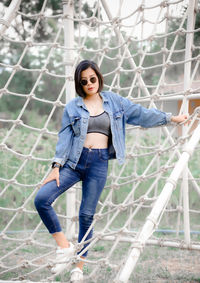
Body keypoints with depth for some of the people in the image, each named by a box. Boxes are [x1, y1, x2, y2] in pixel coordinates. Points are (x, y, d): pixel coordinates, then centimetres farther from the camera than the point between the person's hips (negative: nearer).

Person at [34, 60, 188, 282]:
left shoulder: (114, 102, 10)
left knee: (87, 214, 1)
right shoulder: (73, 107, 6)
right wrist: (56, 167, -5)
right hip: (75, 161, 0)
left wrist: (171, 118, 20)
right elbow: (64, 137, 3)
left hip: (99, 163, 0)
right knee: (42, 199, -17)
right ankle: (64, 246, -4)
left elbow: (141, 114, 17)